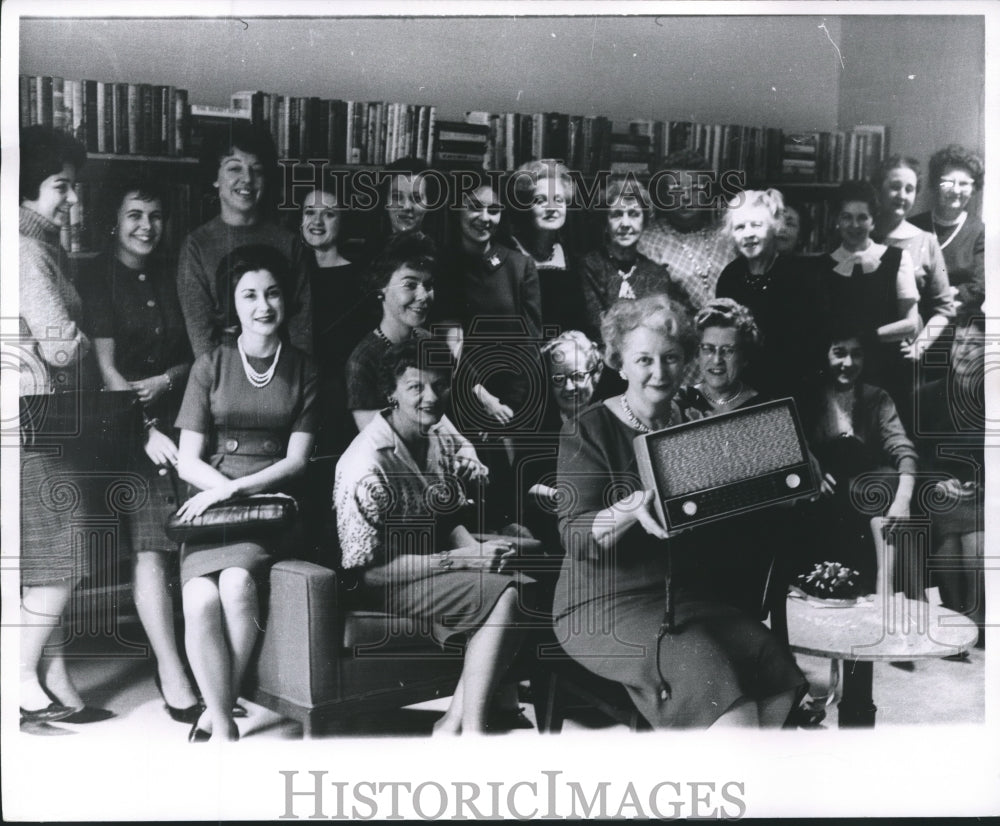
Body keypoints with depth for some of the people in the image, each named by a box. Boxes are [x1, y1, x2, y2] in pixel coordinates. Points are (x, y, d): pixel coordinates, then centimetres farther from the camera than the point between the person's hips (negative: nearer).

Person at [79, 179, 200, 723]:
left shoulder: (171, 278, 14)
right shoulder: (98, 278, 2)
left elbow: (197, 353, 14)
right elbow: (107, 367, -7)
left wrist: (168, 378, -8)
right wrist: (147, 430, -17)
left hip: (178, 417, 4)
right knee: (149, 545, -13)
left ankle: (171, 655, 7)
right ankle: (172, 674, -11)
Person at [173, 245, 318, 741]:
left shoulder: (303, 370, 10)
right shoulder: (211, 366, 10)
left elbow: (296, 460, 2)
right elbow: (188, 461, 6)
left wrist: (236, 488, -12)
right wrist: (226, 490, -12)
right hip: (211, 503, 1)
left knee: (237, 582, -29)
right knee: (201, 601, -26)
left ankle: (215, 712, -13)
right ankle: (224, 727, -14)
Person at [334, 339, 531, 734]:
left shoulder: (443, 443, 6)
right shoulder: (367, 464, -20)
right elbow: (367, 569, -21)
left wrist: (478, 549, -9)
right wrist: (457, 560, -21)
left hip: (430, 565, 8)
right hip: (385, 583, -8)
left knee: (522, 581, -17)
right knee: (506, 596, -24)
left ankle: (454, 723, -8)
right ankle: (472, 732, -14)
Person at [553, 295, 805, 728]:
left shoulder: (695, 426, 13)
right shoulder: (589, 431, -6)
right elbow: (575, 536, -15)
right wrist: (632, 510, -34)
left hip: (687, 592, 6)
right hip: (606, 604, -5)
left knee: (777, 669, -18)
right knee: (710, 674, -30)